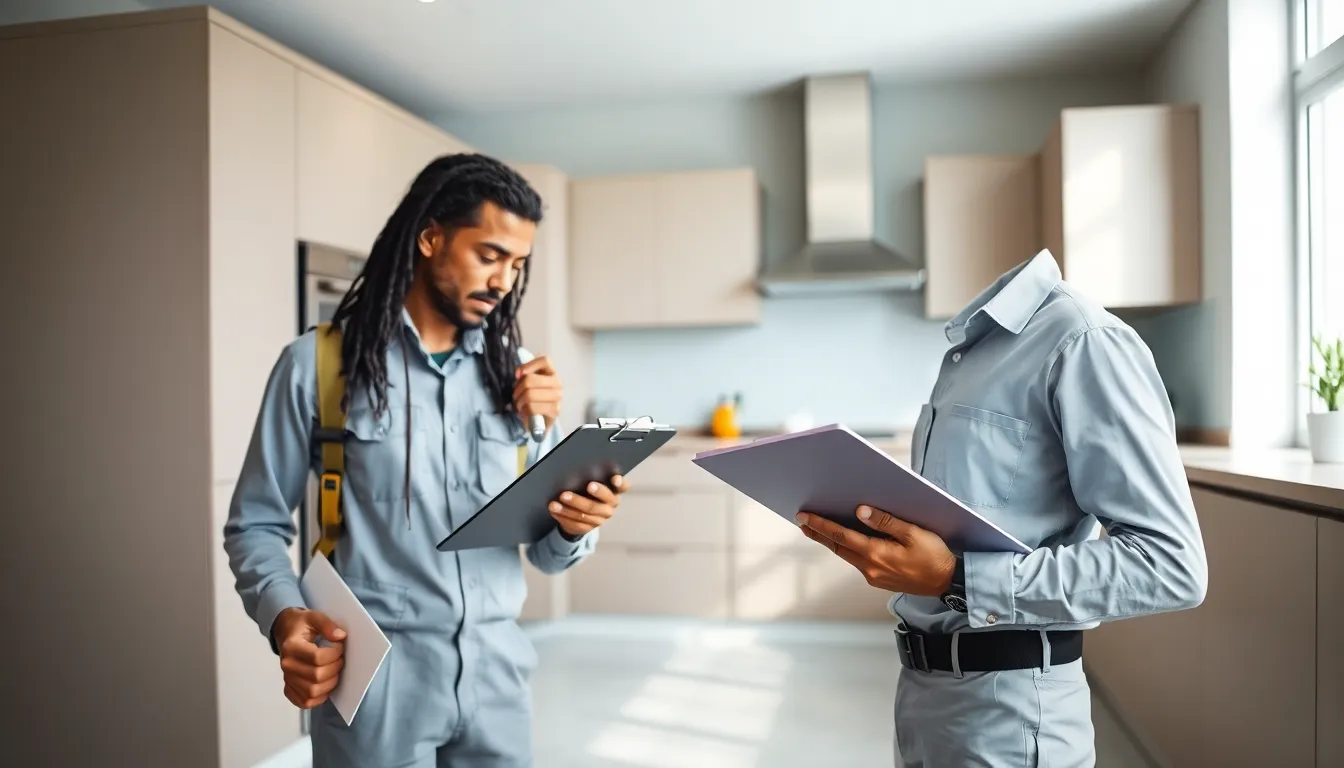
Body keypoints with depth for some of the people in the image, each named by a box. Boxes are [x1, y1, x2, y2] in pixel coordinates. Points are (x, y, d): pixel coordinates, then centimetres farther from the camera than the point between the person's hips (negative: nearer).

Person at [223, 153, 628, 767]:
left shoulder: (514, 375, 5)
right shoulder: (319, 364, -5)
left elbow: (548, 552, 6)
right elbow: (255, 525, 0)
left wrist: (574, 524, -16)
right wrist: (285, 618, -19)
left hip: (495, 674, 4)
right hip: (373, 679, -3)